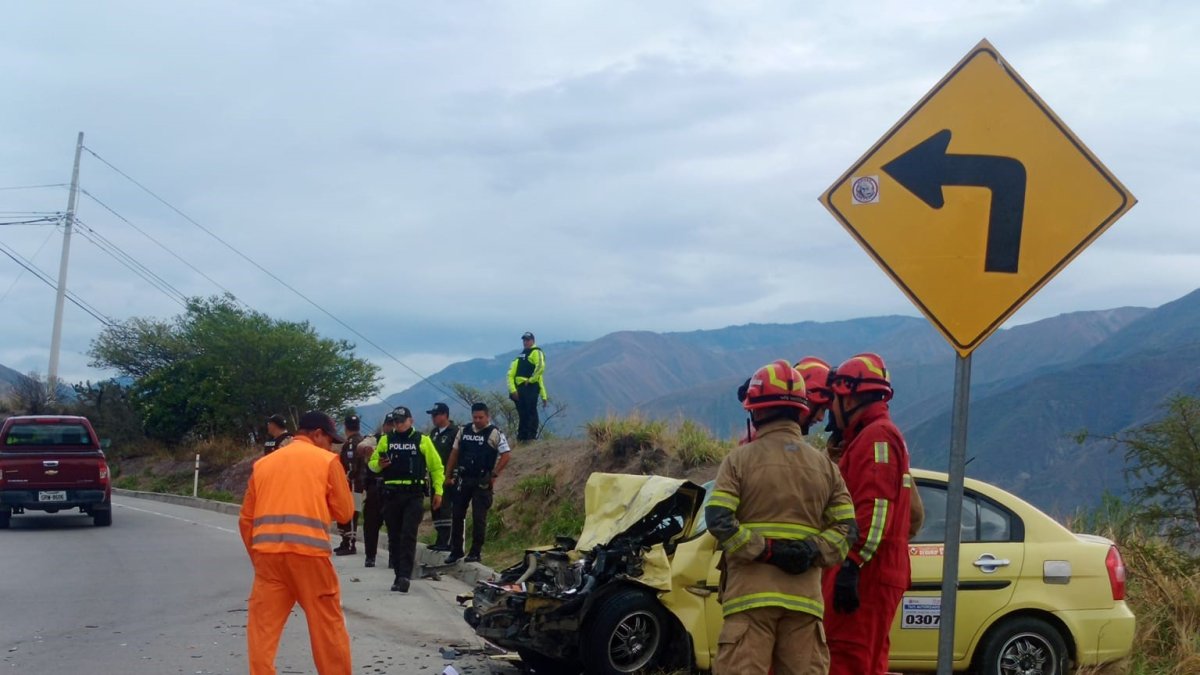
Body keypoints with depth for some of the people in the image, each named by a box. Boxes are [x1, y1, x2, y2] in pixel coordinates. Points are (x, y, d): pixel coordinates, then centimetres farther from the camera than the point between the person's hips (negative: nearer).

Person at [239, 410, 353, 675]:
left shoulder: (263, 463, 19)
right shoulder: (327, 461, 7)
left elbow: (246, 519, 18)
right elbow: (344, 512, 8)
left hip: (267, 553, 3)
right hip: (309, 553, -3)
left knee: (263, 630, 6)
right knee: (329, 628, 8)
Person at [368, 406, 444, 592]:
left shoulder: (422, 440, 6)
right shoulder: (385, 440, 11)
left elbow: (436, 466, 8)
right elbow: (372, 463, 13)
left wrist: (438, 491, 1)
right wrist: (379, 464, -11)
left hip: (414, 495, -3)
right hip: (391, 494, 3)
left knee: (408, 536, -11)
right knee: (394, 537, 7)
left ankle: (404, 577, -14)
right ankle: (399, 574, 16)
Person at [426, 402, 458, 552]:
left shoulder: (455, 432, -10)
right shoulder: (434, 433, 17)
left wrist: (453, 476, -19)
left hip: (449, 479, -9)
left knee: (446, 509, -11)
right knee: (436, 509, 9)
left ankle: (446, 541, -10)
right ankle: (441, 539, 15)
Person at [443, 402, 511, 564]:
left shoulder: (495, 433, -7)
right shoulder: (464, 430, 8)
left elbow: (505, 455, -11)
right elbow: (455, 452, 13)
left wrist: (494, 475, -14)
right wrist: (448, 475, 10)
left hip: (482, 482, -5)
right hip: (463, 479, 5)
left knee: (479, 518, -3)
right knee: (457, 515, 8)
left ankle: (476, 552, 5)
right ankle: (456, 550, 18)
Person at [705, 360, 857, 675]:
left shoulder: (740, 459, 0)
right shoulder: (823, 464, 12)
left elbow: (718, 519, -12)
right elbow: (846, 526, 5)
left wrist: (764, 550, -11)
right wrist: (814, 551, -5)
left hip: (751, 590, -3)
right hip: (804, 591, 4)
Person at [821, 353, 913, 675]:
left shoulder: (876, 437, -10)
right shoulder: (877, 436, 24)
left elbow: (875, 510, -20)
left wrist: (852, 565, -24)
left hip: (865, 574, -11)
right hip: (872, 574, 11)